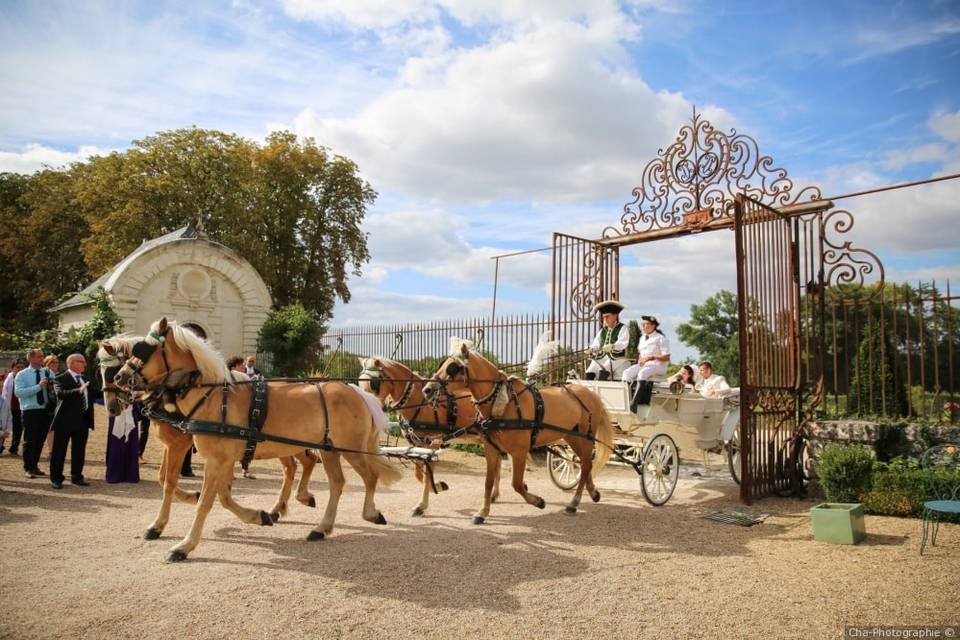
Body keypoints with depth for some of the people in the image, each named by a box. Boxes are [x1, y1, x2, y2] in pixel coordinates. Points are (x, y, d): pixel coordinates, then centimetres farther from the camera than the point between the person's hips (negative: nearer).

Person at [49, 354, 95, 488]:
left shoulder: (85, 379, 15)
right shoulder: (60, 379, -7)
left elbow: (90, 397, 21)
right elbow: (60, 393, -26)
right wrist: (78, 391, -39)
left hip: (83, 420, 6)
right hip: (65, 421, -6)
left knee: (79, 451, 12)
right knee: (59, 450, 3)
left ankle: (77, 477, 23)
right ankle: (56, 479, 12)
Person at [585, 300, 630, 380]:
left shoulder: (622, 328, 3)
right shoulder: (602, 330, 21)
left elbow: (622, 343, -14)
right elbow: (596, 344, 15)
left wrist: (612, 346, -34)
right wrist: (591, 349, -9)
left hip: (616, 358, -5)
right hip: (602, 357, 5)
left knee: (603, 370, -31)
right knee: (590, 373, -18)